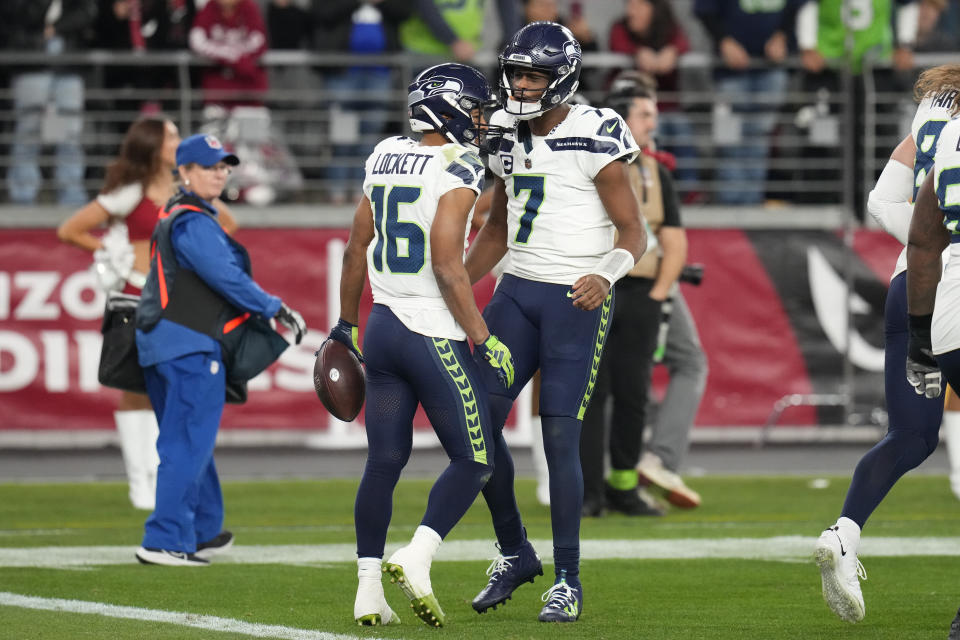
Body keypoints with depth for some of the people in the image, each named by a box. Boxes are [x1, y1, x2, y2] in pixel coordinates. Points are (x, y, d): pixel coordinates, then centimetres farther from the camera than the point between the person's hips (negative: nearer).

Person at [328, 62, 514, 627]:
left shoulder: (385, 159, 9)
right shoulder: (457, 171, -13)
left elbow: (357, 249, 15)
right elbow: (448, 268, -18)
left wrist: (346, 323, 26)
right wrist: (483, 340, -13)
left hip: (383, 327, 7)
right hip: (435, 336, -7)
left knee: (385, 461, 11)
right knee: (473, 461, 3)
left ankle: (369, 590, 10)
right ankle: (417, 556, -14)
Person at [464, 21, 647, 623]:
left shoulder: (593, 139, -11)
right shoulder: (509, 138, 9)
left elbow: (634, 231, -9)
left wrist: (607, 275, -28)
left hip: (576, 301, -6)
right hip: (518, 292, 6)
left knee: (560, 436, -8)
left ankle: (569, 578, 2)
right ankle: (515, 552, 17)